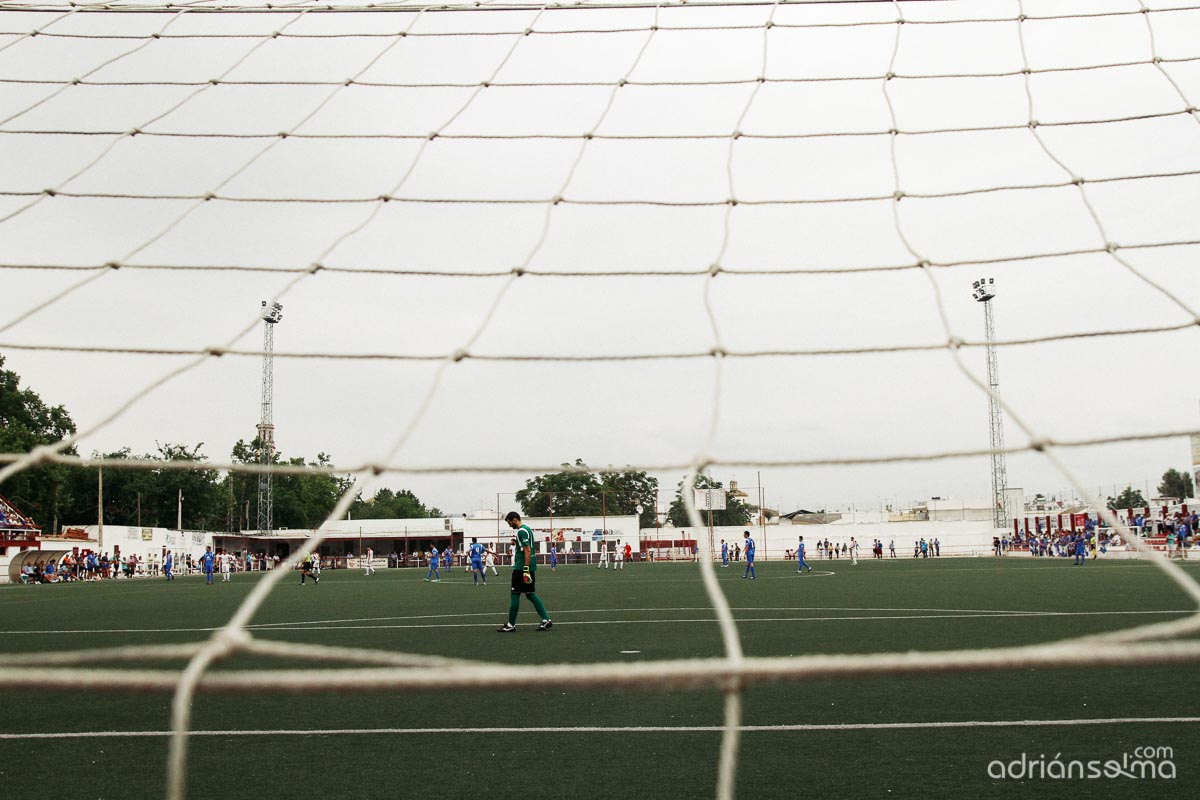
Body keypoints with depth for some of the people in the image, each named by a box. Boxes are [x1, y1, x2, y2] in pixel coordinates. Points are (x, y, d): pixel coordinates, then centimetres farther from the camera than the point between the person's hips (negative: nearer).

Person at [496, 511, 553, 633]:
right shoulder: (527, 529, 16)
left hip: (521, 568, -9)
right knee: (531, 594, 11)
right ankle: (546, 620, 6)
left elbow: (527, 551, -21)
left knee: (515, 594, -1)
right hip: (531, 568, 9)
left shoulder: (521, 531, -14)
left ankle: (511, 625, 4)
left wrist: (525, 570, -23)